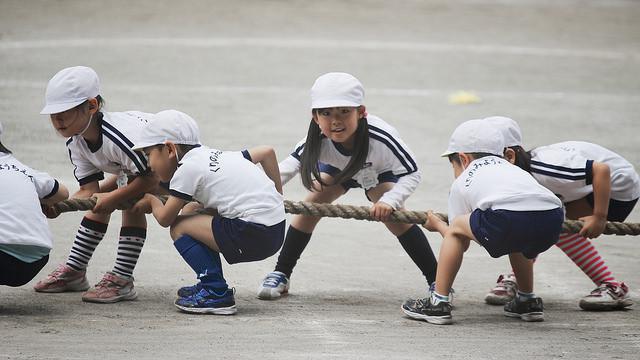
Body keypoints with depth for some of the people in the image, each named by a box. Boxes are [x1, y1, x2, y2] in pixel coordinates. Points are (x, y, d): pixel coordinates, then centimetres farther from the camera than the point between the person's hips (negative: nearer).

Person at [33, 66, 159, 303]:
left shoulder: (118, 136, -40)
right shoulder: (76, 143, -12)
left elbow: (151, 178, -36)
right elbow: (89, 190, -12)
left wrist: (112, 197, -32)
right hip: (132, 168, 9)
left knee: (132, 202, -27)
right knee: (100, 204, 2)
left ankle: (122, 280, -23)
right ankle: (74, 271, 14)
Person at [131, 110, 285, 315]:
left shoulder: (187, 169, -4)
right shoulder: (217, 156, 19)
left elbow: (164, 218, 2)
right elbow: (267, 152, 25)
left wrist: (151, 201, 25)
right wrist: (277, 196, 30)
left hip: (254, 235, -9)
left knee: (179, 227, -1)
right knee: (193, 213, 23)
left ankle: (216, 292, -4)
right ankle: (210, 286, 26)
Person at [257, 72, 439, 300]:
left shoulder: (380, 137, -44)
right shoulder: (319, 141, -39)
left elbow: (411, 174, -34)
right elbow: (287, 167, -30)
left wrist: (389, 201, -48)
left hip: (379, 172, -3)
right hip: (338, 169, 3)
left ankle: (436, 281, -12)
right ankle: (281, 274, 4)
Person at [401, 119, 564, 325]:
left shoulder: (462, 183, 28)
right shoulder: (510, 167, 41)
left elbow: (458, 239, 32)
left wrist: (437, 225, 53)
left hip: (509, 218, -5)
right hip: (553, 218, 5)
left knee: (456, 228, 21)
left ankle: (438, 302, 18)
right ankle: (528, 301, 39)